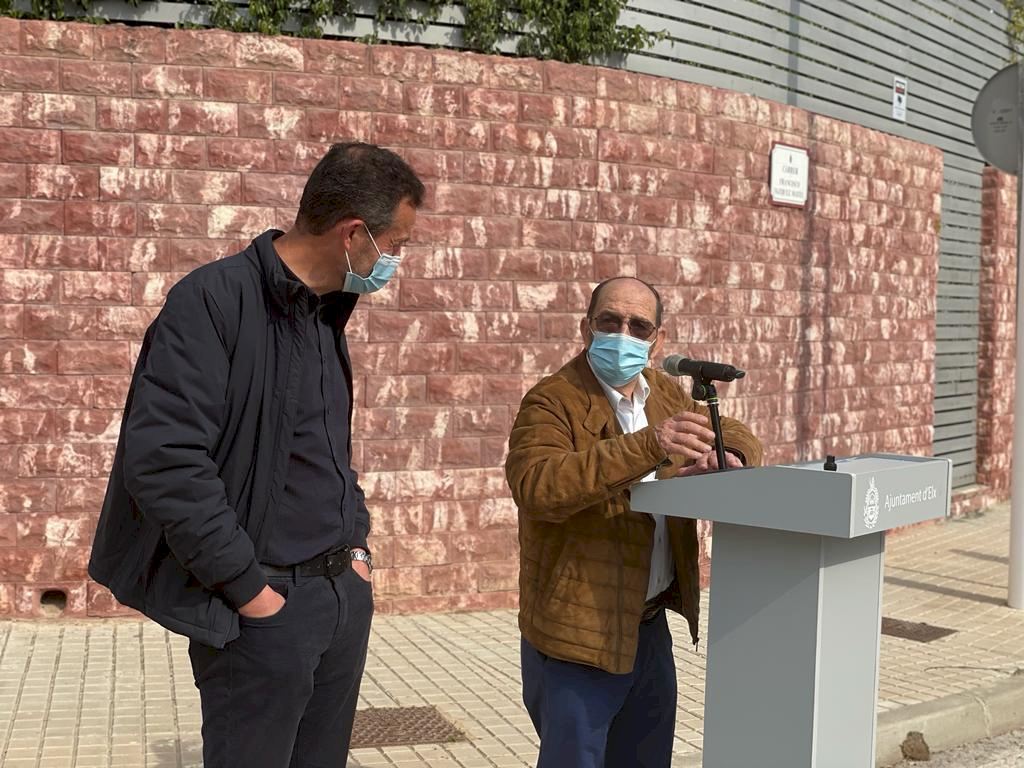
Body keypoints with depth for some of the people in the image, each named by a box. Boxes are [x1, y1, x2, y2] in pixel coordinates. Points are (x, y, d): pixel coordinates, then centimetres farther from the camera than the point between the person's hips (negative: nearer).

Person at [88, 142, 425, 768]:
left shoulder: (326, 314, 12)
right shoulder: (214, 301, -15)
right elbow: (162, 458, -23)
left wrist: (356, 544, 9)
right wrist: (247, 586, -19)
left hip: (347, 595, 8)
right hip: (265, 606, -8)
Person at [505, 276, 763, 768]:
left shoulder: (666, 395, 9)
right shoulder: (552, 402, -14)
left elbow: (739, 437, 14)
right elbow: (537, 485, -31)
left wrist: (728, 458, -13)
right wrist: (648, 446, -39)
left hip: (650, 624, 7)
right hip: (578, 632, -7)